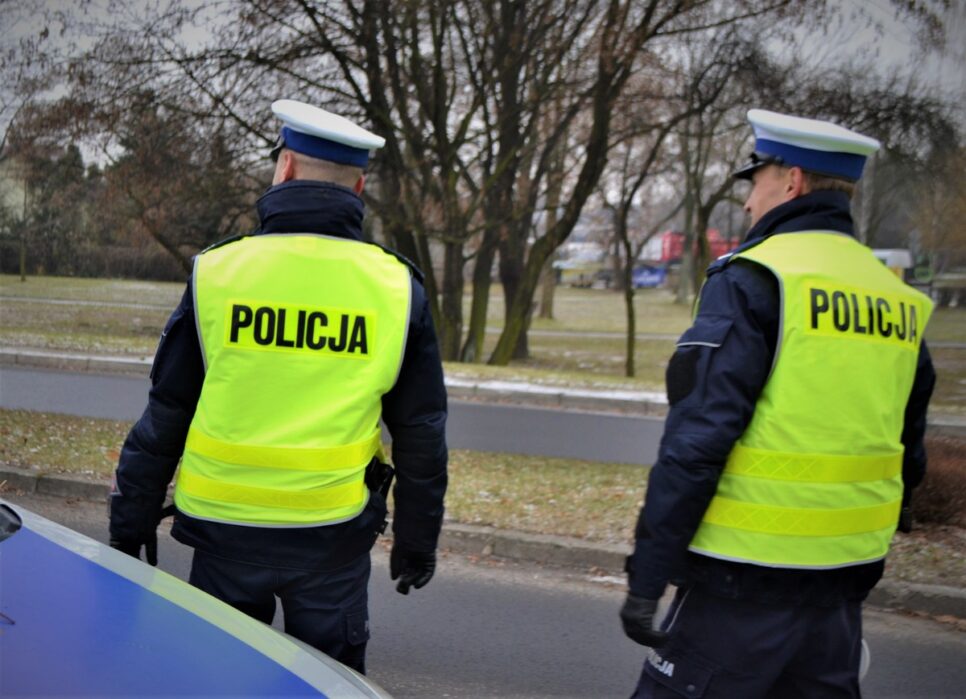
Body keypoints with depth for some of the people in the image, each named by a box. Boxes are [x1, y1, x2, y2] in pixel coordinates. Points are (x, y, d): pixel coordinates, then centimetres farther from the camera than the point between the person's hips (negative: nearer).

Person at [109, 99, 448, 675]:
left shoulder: (217, 272, -5)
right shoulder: (398, 288, -2)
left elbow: (163, 415, 0)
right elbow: (422, 434, 3)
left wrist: (131, 524, 10)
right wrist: (417, 538, 13)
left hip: (225, 528, 0)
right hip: (335, 537, 0)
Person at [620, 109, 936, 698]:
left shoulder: (753, 280, -12)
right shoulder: (899, 299, 10)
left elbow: (697, 439, -18)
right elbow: (907, 459, 17)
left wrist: (647, 576, -14)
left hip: (743, 581, -7)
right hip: (845, 580, 7)